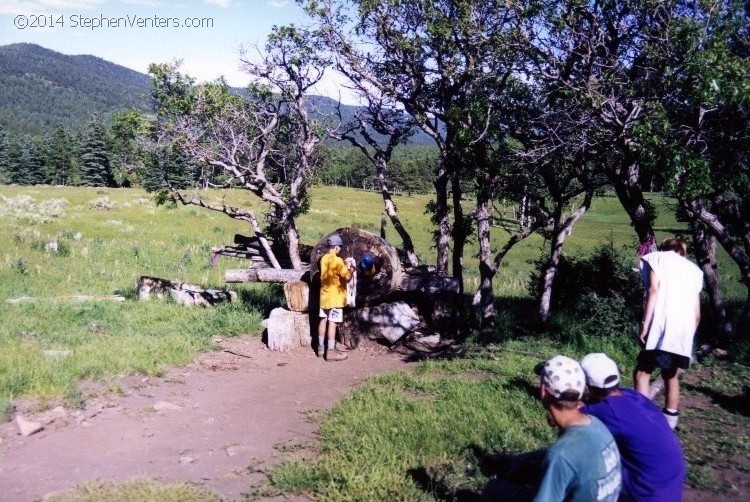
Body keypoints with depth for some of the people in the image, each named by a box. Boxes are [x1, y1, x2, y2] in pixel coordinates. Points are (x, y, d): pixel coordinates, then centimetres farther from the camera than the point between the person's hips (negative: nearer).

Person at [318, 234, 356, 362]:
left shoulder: (324, 258, 7)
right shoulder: (337, 260, -18)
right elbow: (347, 277, -21)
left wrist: (344, 264, 16)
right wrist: (352, 268, -3)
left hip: (324, 295, 8)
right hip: (335, 297, -8)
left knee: (324, 320, 14)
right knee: (332, 323, -6)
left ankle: (321, 347, 23)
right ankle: (331, 351, -4)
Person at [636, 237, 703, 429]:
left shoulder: (656, 257, 13)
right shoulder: (694, 269, 27)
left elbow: (653, 290, -5)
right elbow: (697, 313, 20)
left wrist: (645, 326, -8)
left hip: (663, 326, -5)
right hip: (685, 330, 6)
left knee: (642, 373, -1)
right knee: (671, 376, 19)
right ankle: (668, 426, 24)